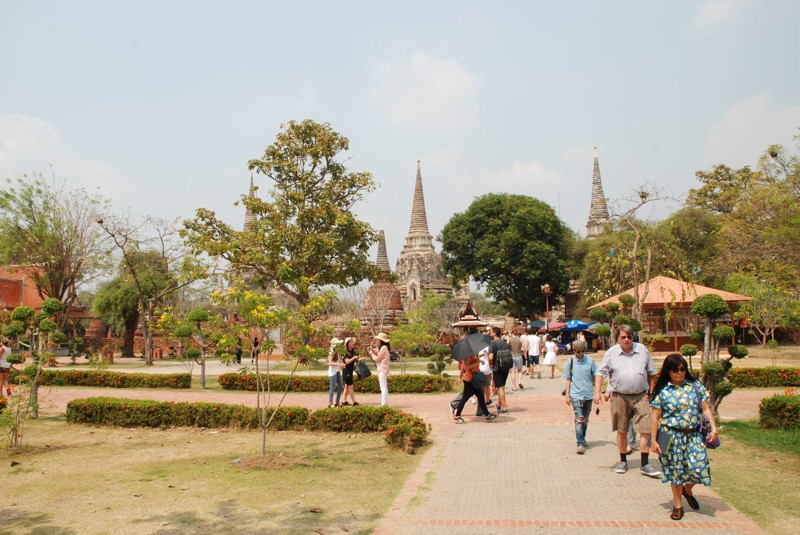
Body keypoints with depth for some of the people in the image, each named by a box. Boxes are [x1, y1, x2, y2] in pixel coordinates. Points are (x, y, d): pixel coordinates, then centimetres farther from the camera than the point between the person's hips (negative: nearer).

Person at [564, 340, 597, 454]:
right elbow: (568, 380, 6)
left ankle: (582, 439, 33)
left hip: (588, 394, 2)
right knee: (579, 419, -10)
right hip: (576, 395, -2)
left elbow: (595, 377, 6)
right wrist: (567, 395, 3)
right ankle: (580, 444, -11)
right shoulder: (570, 362, 0)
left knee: (585, 419, 13)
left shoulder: (590, 361, 0)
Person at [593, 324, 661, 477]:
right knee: (621, 430, 10)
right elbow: (601, 373, 1)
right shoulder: (611, 353, 0)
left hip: (640, 396, 1)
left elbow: (652, 372, 14)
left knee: (646, 430, -5)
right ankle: (623, 461, 25)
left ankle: (644, 464, 4)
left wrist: (651, 392, 12)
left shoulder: (642, 350, 5)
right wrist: (597, 392, -9)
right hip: (619, 397, -1)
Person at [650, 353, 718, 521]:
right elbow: (656, 418, -2)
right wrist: (654, 440, -5)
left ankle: (687, 490, 26)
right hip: (672, 436, -1)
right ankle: (678, 505, 24)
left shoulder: (695, 386, 3)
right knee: (676, 470, 6)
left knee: (699, 467, -8)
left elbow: (706, 408, 5)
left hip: (693, 435, 2)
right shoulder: (662, 391, -3)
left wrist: (713, 428, -7)